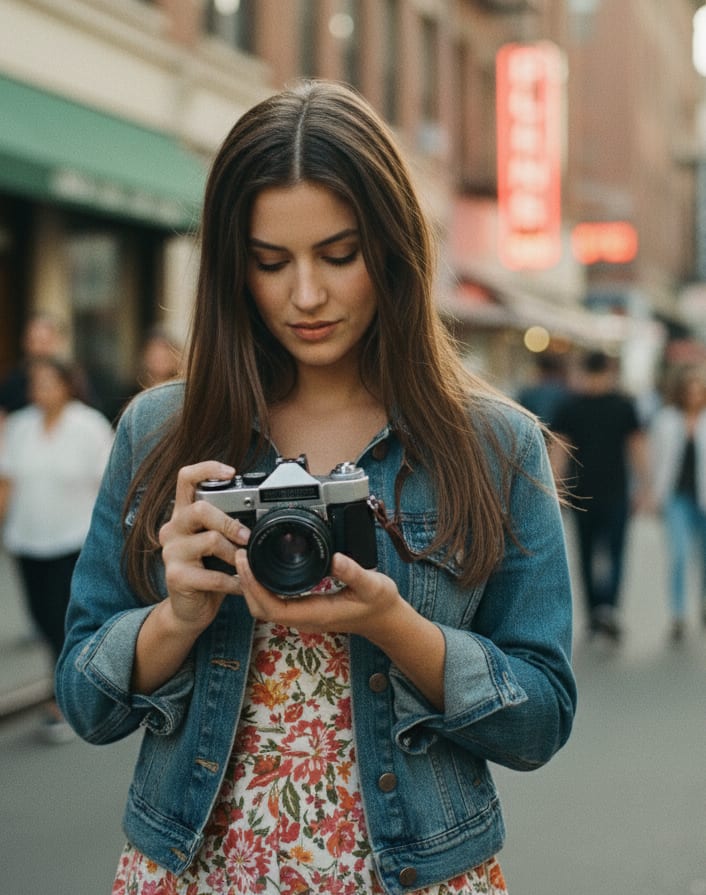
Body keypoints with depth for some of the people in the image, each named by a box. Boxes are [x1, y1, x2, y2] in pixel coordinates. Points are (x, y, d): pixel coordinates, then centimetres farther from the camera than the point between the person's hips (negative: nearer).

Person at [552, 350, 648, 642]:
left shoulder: (569, 406, 0)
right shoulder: (624, 404, -1)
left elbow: (559, 450, -2)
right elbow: (638, 446, 1)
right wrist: (641, 486, 8)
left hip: (582, 490, 1)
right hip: (616, 491, -1)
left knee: (588, 552, 13)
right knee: (614, 551, 2)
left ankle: (594, 613, 20)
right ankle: (609, 607, -19)